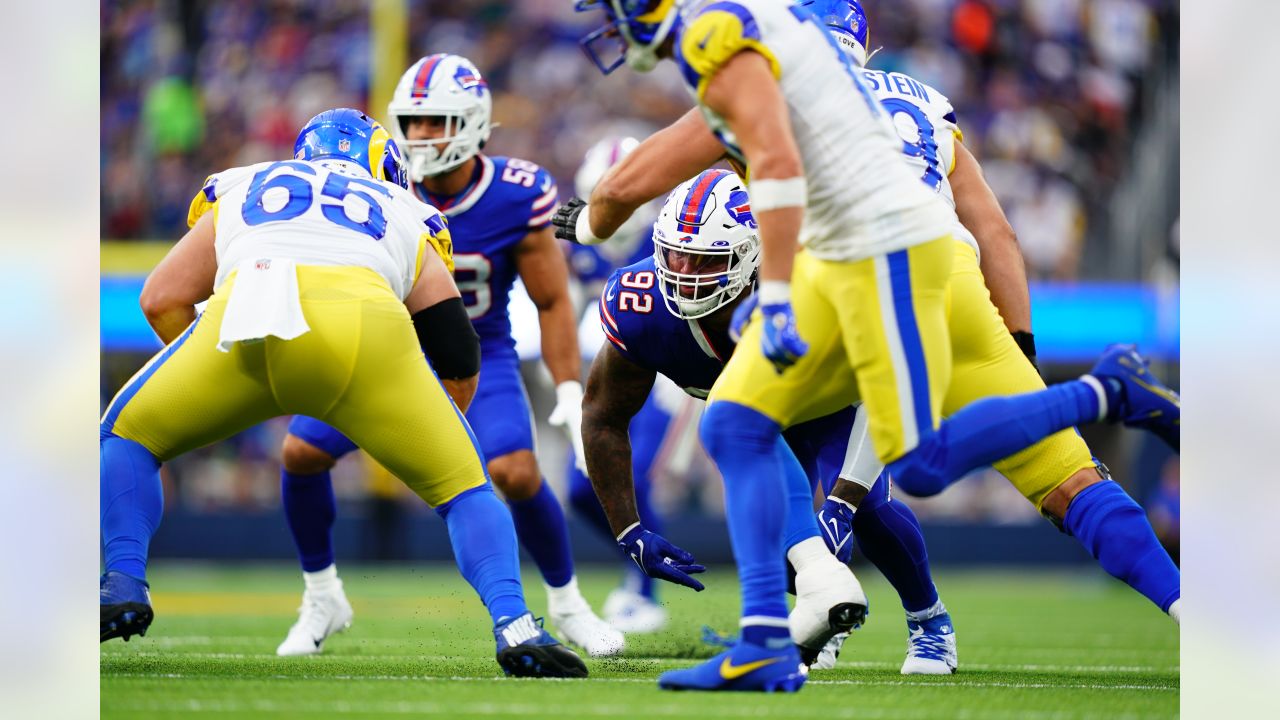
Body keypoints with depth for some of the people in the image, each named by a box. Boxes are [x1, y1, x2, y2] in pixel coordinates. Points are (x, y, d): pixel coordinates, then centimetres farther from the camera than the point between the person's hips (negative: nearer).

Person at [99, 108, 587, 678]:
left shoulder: (240, 190, 38)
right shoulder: (407, 218, 36)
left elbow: (162, 300, 26)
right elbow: (459, 364, 30)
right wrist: (424, 443, 48)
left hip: (245, 320, 0)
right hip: (366, 323, 0)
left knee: (129, 436, 25)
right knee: (461, 485, 19)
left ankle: (124, 587, 6)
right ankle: (513, 625, 0)